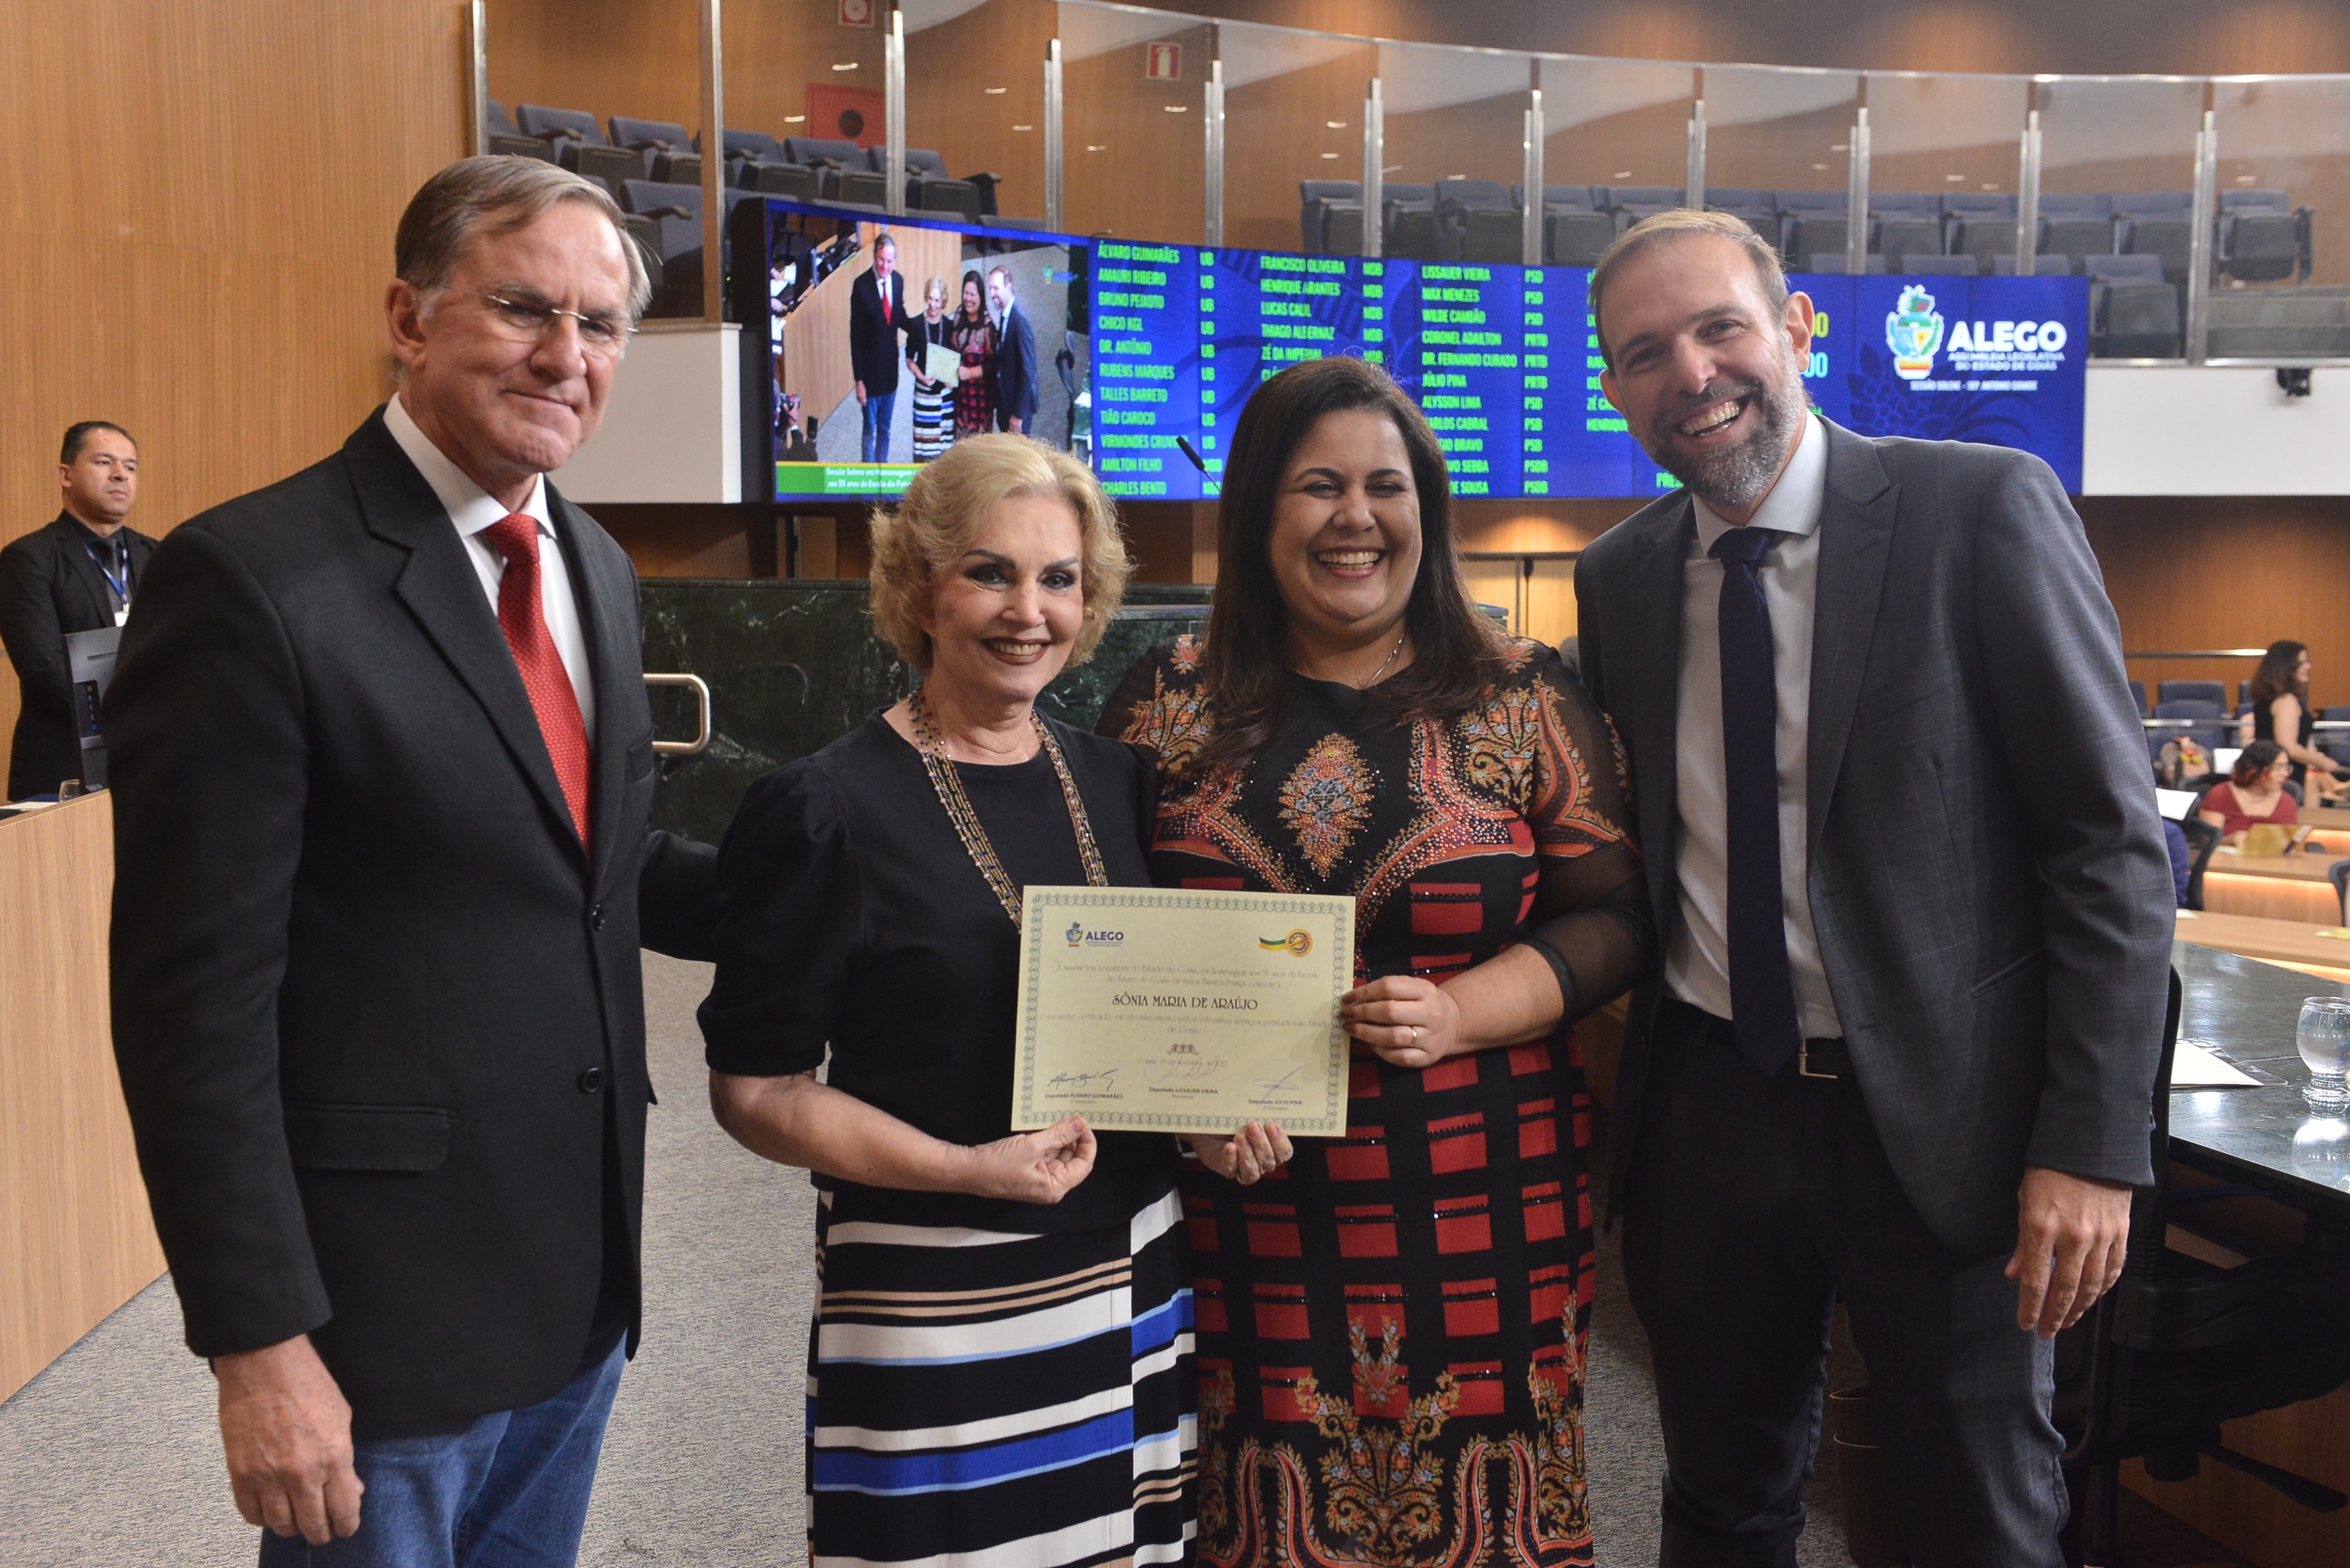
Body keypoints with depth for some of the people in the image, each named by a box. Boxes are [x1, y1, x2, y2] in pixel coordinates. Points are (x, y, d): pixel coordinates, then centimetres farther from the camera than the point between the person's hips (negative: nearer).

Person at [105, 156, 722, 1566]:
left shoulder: (597, 570, 7)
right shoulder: (251, 580, -16)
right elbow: (198, 1001, -17)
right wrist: (258, 1343, -17)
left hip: (582, 1281, 7)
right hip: (380, 1305, -7)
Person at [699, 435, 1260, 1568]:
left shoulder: (1115, 782, 7)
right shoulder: (828, 812, -10)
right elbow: (753, 1088, -9)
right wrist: (964, 1169, -19)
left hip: (1137, 1274, 5)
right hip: (937, 1299, -5)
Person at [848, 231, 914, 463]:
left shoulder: (898, 281, -1)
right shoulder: (862, 285, -17)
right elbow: (855, 336, -15)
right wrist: (858, 380, -15)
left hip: (890, 368, 5)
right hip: (870, 370, -5)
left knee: (885, 431, 18)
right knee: (870, 431, 5)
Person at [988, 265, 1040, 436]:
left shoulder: (1020, 320, -19)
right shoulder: (1004, 316, 8)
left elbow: (1028, 370, -20)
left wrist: (1019, 414, -20)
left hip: (1018, 404, -9)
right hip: (1005, 402, 9)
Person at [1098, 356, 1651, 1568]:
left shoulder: (1522, 699, 3)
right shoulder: (1172, 702, 4)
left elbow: (1609, 913, 1)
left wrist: (1460, 1014, -16)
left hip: (1474, 1221, 0)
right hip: (1238, 1219, 1)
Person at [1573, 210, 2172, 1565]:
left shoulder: (1987, 511, -10)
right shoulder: (1619, 577, 4)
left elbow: (2115, 841, -11)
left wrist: (2094, 1147, -15)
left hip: (1942, 1120, -3)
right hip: (1705, 1110, 4)